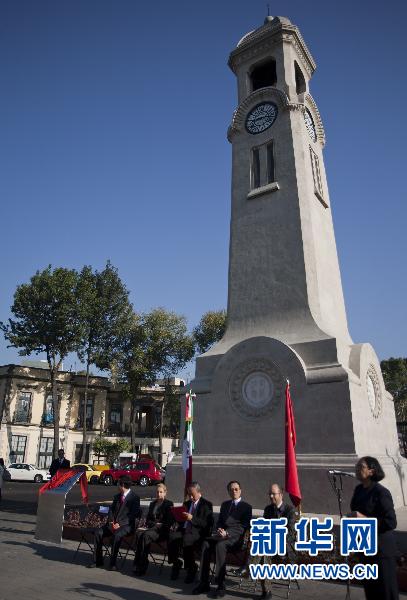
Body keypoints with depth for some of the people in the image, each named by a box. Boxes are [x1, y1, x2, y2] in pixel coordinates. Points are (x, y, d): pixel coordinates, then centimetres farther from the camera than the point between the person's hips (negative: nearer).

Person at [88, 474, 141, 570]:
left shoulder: (134, 498, -8)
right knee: (98, 532, -13)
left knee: (116, 535, -34)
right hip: (113, 524, 7)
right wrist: (111, 522, -5)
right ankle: (97, 561, -4)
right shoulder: (117, 496, 15)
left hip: (126, 525, -7)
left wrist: (120, 524, -19)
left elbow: (133, 515, -13)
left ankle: (113, 563, -22)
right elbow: (111, 510, 14)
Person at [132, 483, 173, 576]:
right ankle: (137, 564, -31)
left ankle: (142, 566, -32)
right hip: (151, 527, 5)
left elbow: (170, 521, 0)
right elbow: (147, 519, 20)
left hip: (162, 530, -5)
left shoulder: (169, 504, 7)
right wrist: (155, 524, 0)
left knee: (146, 535, -34)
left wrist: (159, 525, -10)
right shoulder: (152, 504, 23)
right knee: (139, 533, -29)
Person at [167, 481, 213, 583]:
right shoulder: (187, 503, 23)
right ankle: (176, 563, -5)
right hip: (184, 529, 5)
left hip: (197, 532, -5)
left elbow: (208, 524, -7)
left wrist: (192, 518, -16)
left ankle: (191, 568, -12)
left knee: (186, 539, -36)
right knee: (171, 536, -28)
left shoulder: (207, 504, 4)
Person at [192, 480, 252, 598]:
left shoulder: (246, 507, 7)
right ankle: (204, 583, -22)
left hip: (235, 537, -5)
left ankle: (220, 585, -31)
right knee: (206, 544, -24)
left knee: (220, 545, -34)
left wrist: (227, 533, -16)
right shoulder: (225, 504, 24)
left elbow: (243, 527, -3)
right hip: (222, 534, 5)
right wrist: (220, 529, -4)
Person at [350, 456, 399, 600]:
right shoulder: (359, 490, 5)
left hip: (381, 548, -7)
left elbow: (391, 522, -21)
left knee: (385, 588, 4)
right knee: (369, 588, 17)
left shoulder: (381, 492, -18)